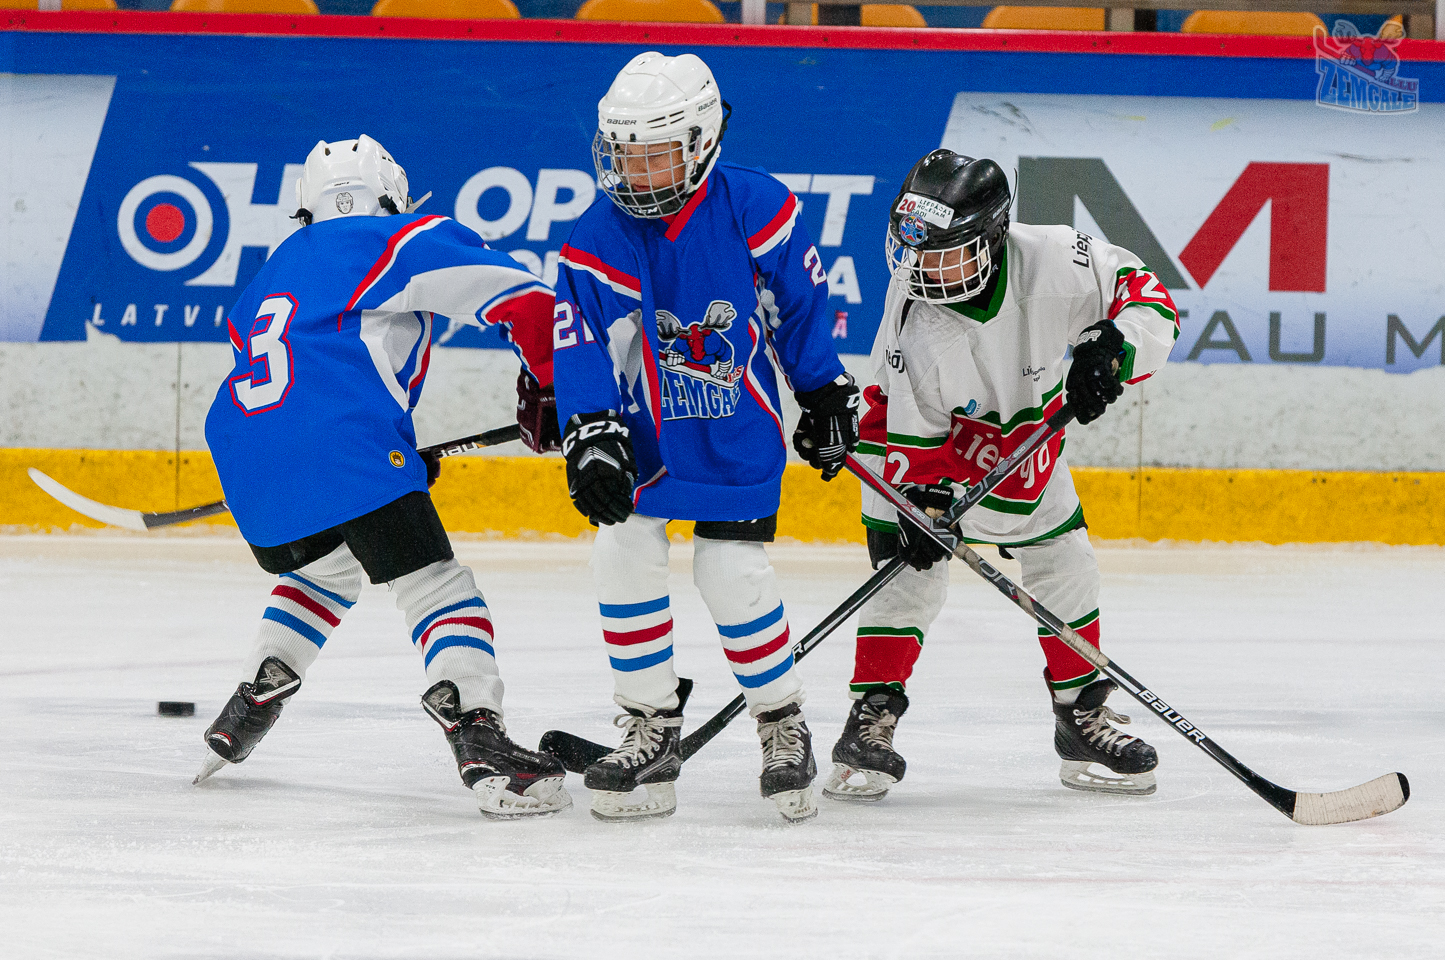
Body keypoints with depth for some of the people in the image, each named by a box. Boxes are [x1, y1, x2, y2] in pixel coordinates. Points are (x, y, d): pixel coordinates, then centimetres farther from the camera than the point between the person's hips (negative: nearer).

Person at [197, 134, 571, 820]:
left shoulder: (275, 270, 33)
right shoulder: (402, 240, 12)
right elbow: (521, 297, 3)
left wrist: (396, 456, 39)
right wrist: (545, 391, 17)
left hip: (242, 451, 7)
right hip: (341, 448, -7)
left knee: (324, 567, 33)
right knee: (433, 581, -6)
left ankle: (250, 708, 30)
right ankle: (479, 743, -23)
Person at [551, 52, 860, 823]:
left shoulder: (755, 210, -14)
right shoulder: (598, 242, -11)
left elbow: (802, 304, 0)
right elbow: (580, 348, -13)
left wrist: (825, 396, 8)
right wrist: (589, 440, -25)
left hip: (737, 433, -2)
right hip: (642, 432, 2)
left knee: (733, 577, -8)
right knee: (622, 558, -9)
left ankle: (782, 723, 14)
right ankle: (651, 729, 7)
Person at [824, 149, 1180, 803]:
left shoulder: (1050, 261, -32)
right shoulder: (912, 319, -32)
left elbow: (1140, 289, -20)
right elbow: (912, 427, -22)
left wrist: (1113, 348, -37)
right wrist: (924, 498, -31)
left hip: (1025, 440, 3)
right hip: (923, 437, -3)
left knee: (1065, 565, 6)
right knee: (909, 571, -15)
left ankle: (1082, 715, 19)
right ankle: (871, 718, -7)